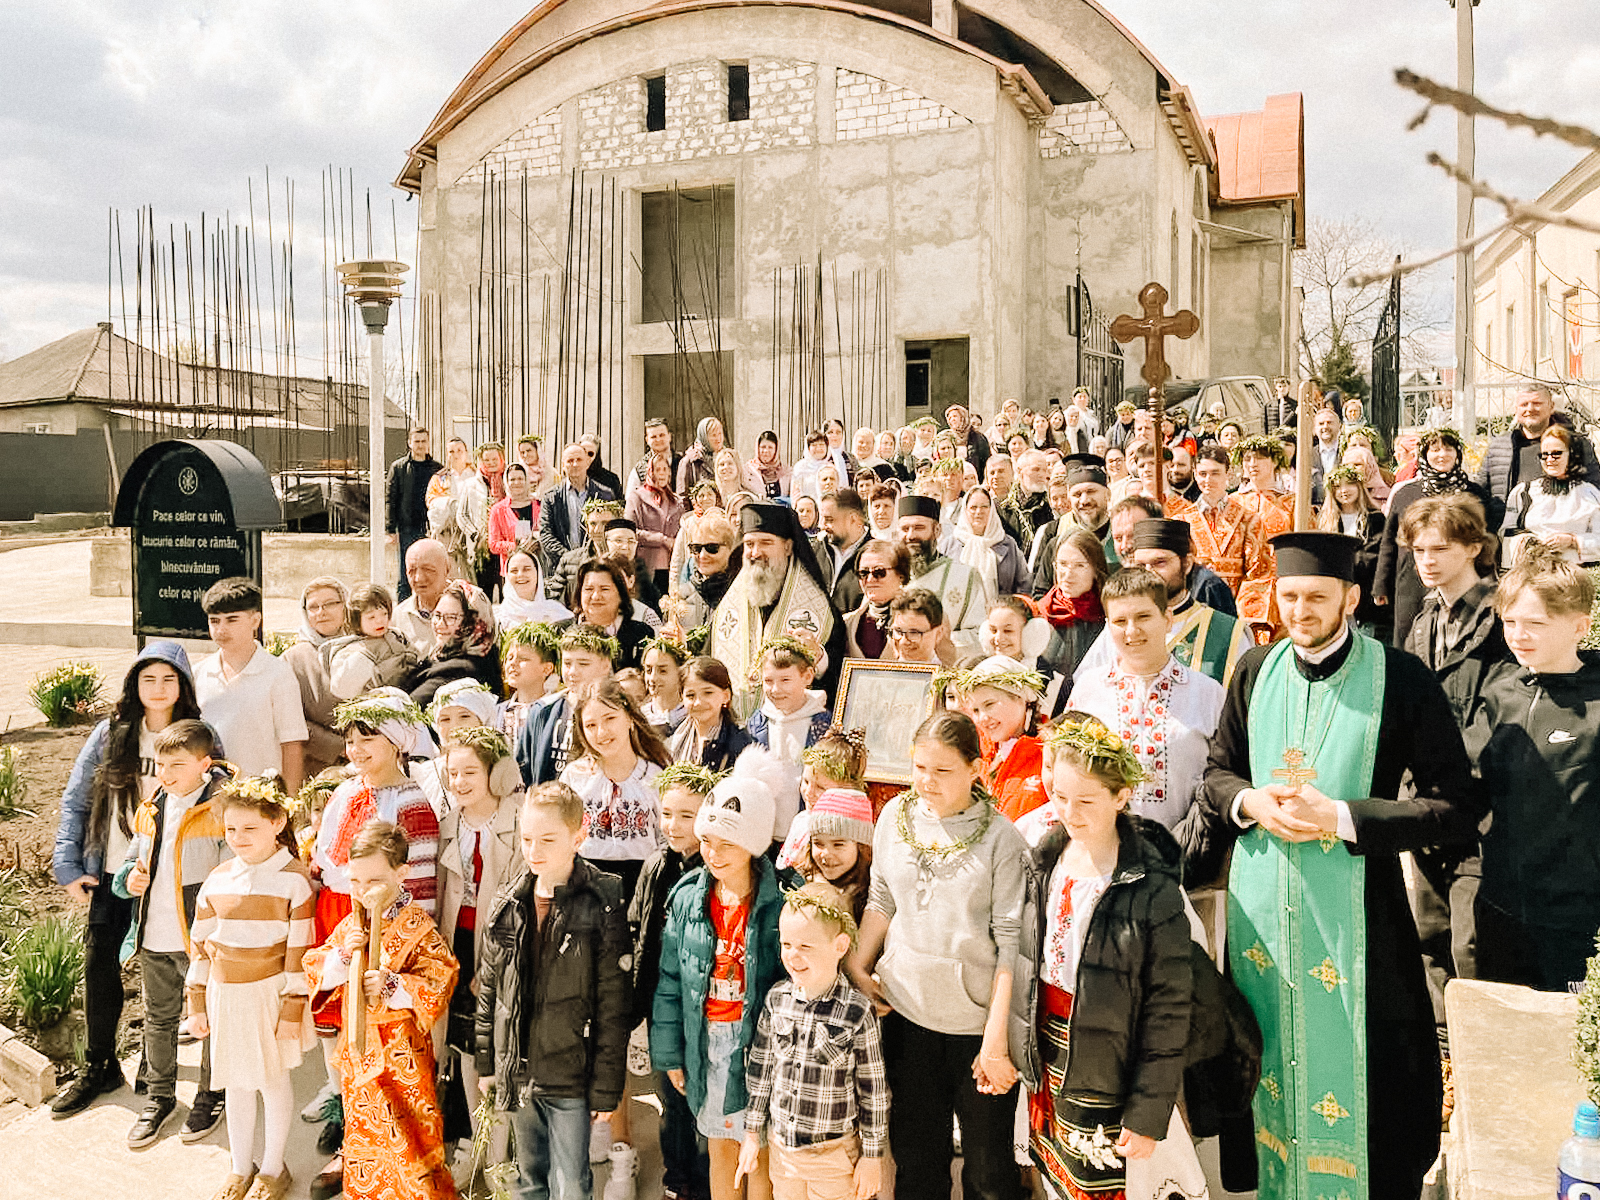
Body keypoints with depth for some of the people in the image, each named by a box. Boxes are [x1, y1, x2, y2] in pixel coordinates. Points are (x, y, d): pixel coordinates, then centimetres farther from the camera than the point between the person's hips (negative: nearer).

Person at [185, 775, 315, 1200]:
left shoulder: (294, 879, -11)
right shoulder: (217, 878, 2)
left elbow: (300, 950, -11)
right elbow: (200, 943, 8)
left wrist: (293, 1009, -11)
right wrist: (196, 1004, 8)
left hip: (270, 992, -4)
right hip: (225, 994, 4)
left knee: (273, 1080, 10)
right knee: (235, 1083, 15)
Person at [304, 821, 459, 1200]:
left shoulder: (417, 927, -14)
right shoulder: (350, 923, 4)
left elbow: (438, 984, -19)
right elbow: (317, 975, 5)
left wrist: (392, 985, -29)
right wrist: (343, 955, -13)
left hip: (400, 1049, -6)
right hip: (357, 1043, 6)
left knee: (406, 1132, -2)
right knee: (361, 1124, 20)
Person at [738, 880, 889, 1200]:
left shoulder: (857, 1012, -18)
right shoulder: (777, 998, -5)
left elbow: (873, 1091, -10)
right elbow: (761, 1068, 6)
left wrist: (871, 1157, -5)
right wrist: (752, 1134, 9)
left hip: (834, 1153, -4)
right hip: (781, 1146, 4)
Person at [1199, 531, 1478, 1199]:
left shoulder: (1402, 681, -10)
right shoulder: (1256, 672, 3)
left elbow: (1456, 809, -12)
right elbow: (1216, 773, 12)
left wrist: (1340, 817, -20)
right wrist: (1249, 801, -10)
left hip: (1355, 910, -4)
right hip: (1261, 909, 4)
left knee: (1358, 1077, 6)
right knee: (1266, 1061, 17)